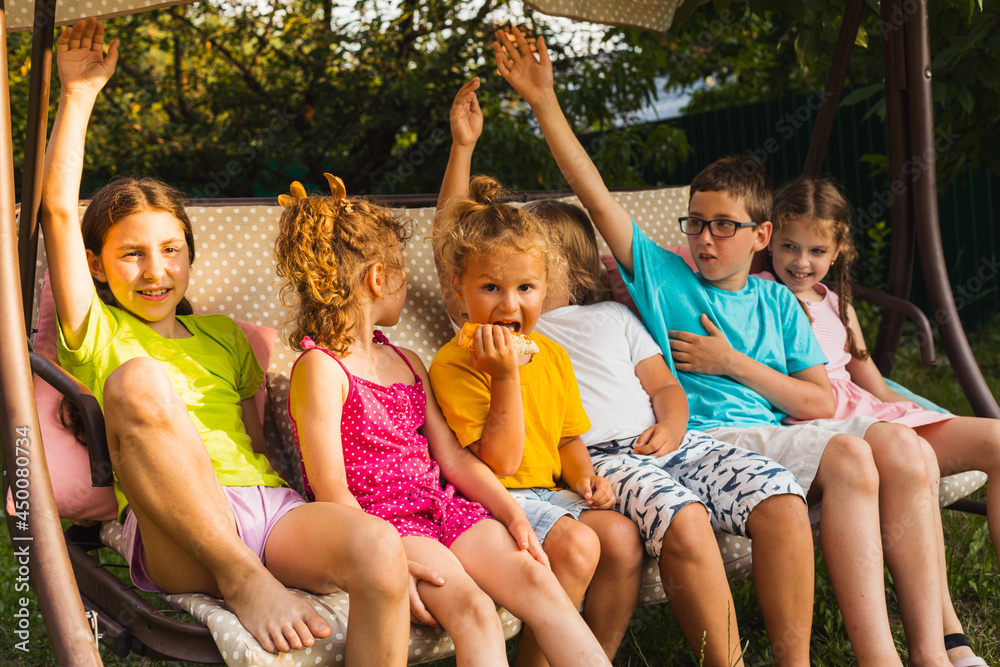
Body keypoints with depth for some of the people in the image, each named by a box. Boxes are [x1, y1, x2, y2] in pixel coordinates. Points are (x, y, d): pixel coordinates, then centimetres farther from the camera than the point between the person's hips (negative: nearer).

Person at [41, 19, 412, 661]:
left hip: (271, 507, 4)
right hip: (175, 536, -3)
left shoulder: (224, 336, 29)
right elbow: (59, 211, 6)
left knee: (381, 549, -31)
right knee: (138, 380, -32)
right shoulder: (100, 337, 17)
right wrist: (79, 94, 8)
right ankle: (238, 577, -26)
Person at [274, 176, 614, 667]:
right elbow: (331, 489, -13)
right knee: (473, 608, -29)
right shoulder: (320, 369, -6)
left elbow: (454, 458, 16)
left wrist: (514, 515, 3)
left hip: (441, 505, 7)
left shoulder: (408, 363, 20)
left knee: (536, 579, -17)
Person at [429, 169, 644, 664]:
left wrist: (583, 476, 2)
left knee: (623, 538, -16)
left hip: (549, 492, 7)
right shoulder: (454, 363, -12)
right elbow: (500, 461, -17)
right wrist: (506, 375, -23)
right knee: (576, 545, -27)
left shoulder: (552, 354, 13)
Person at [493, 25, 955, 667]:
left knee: (902, 448, -23)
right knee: (848, 458, -30)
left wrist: (734, 363, 1)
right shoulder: (662, 276, 13)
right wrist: (545, 102, -2)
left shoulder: (776, 302, 21)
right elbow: (595, 196, 4)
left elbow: (820, 402, 12)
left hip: (776, 434, 4)